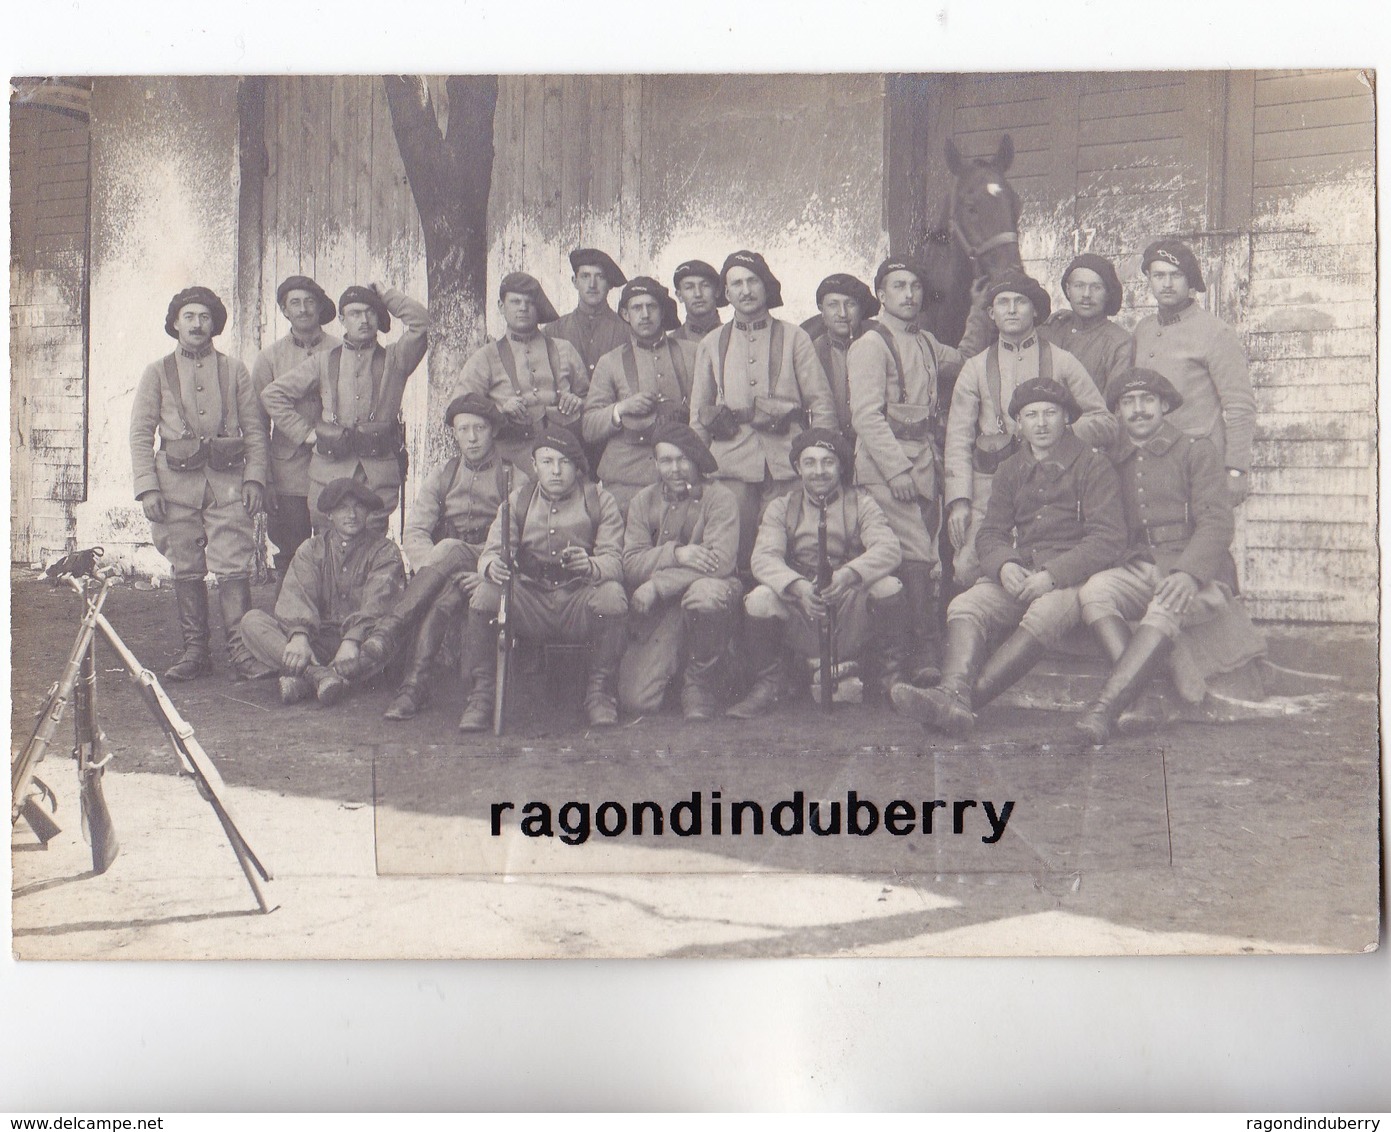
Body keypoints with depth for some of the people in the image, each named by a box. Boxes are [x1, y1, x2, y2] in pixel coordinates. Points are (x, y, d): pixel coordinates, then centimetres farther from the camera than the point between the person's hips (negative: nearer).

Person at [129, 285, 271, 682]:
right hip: (176, 482, 1)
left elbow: (254, 430, 10)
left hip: (227, 480, -1)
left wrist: (254, 478, -1)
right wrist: (147, 486, -4)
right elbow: (140, 434, 7)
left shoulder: (234, 371, 12)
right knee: (186, 570, 4)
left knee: (234, 566, -8)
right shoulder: (157, 373, 11)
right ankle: (194, 650, 11)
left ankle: (240, 649, -5)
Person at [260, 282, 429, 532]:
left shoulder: (393, 360, 10)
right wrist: (304, 432, 5)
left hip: (379, 476, -1)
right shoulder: (323, 362, 14)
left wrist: (386, 294, 4)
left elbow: (420, 323, -7)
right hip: (329, 472, 1)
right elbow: (273, 394, 15)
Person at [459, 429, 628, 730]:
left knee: (612, 595, -32)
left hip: (579, 600, -1)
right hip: (530, 599, 2)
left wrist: (590, 566, -32)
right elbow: (492, 552, 1)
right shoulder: (518, 500, 9)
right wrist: (492, 566, -26)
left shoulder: (600, 502, 3)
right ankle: (482, 695, -12)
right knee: (485, 594, -26)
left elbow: (614, 560, -7)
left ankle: (600, 693, -14)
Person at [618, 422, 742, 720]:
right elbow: (631, 566, -4)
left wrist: (657, 584, -20)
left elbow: (720, 563, -19)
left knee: (706, 593, -40)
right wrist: (676, 554, -22)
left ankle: (701, 682, -12)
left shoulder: (718, 497, -5)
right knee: (635, 700, -15)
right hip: (659, 614, 3)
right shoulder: (644, 501, 6)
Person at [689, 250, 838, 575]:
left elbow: (821, 403, 7)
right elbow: (699, 413, 18)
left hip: (786, 463, -1)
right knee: (735, 557, -2)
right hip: (731, 463, 1)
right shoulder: (711, 344, 16)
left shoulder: (794, 337, 11)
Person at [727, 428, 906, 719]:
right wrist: (799, 586, -31)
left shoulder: (860, 503, 5)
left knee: (888, 586, -28)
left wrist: (848, 575, -34)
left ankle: (891, 681, -8)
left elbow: (889, 549, -14)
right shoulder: (782, 508, 8)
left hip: (852, 616, 0)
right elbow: (763, 558, -9)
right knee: (760, 598, -27)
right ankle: (766, 686, -5)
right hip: (801, 618, 1)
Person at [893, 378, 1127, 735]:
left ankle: (966, 698, -44)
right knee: (964, 607, -24)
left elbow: (1108, 539, -6)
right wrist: (1004, 565, -11)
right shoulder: (1011, 471, 19)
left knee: (1045, 612, -37)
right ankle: (953, 692, -48)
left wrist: (1051, 574, -17)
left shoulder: (1093, 464, 4)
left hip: (1072, 576, -4)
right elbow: (990, 534, 14)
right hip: (1018, 575, 5)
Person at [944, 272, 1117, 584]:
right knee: (969, 569, -13)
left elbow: (1106, 423, 10)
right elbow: (958, 439, 8)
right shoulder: (975, 368, 14)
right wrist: (959, 500, -4)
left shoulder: (1062, 362, 12)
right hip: (989, 493, 0)